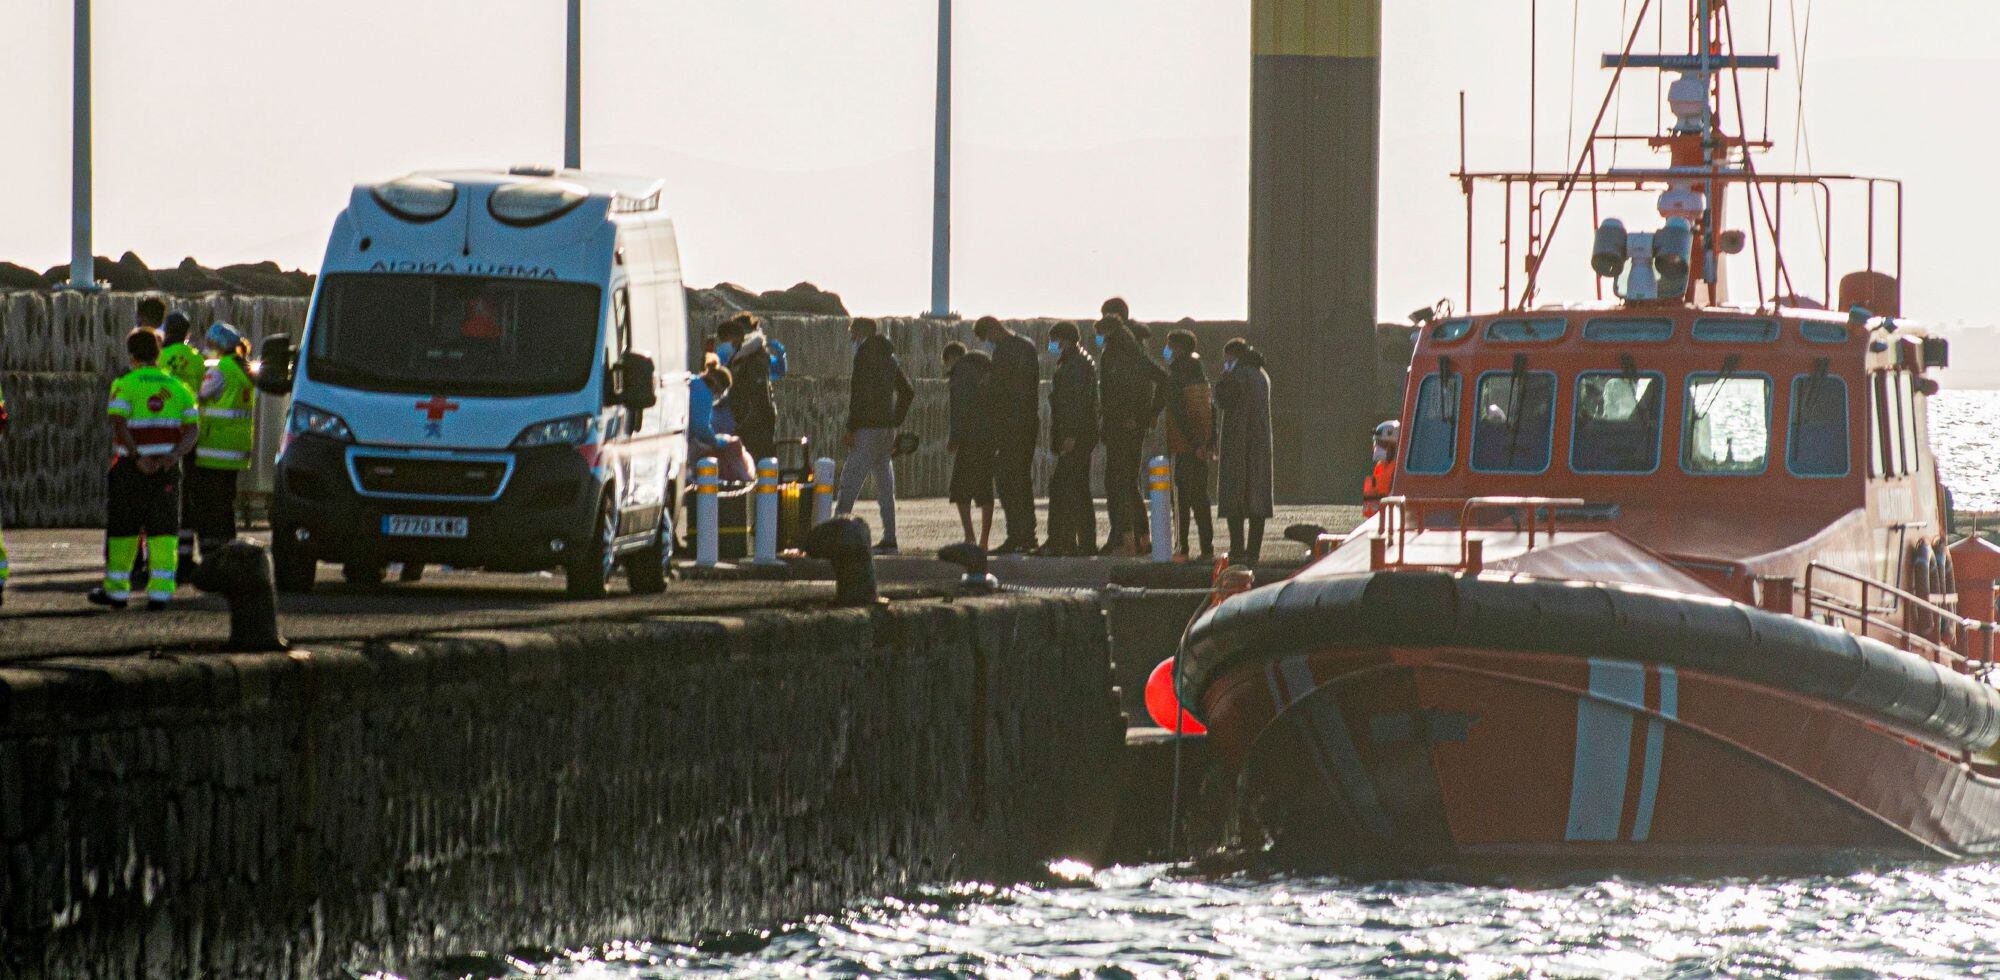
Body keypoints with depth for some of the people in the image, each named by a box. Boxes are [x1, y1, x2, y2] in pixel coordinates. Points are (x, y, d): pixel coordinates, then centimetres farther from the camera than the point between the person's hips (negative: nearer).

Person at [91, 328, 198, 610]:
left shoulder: (125, 385, -5)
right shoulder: (177, 388, 9)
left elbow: (118, 425, -19)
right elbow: (192, 430, 0)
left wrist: (138, 458, -22)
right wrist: (172, 457, -12)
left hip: (131, 469, -3)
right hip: (167, 470, 3)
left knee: (122, 530, 9)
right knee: (162, 532, 3)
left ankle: (116, 590, 16)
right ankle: (160, 591, -5)